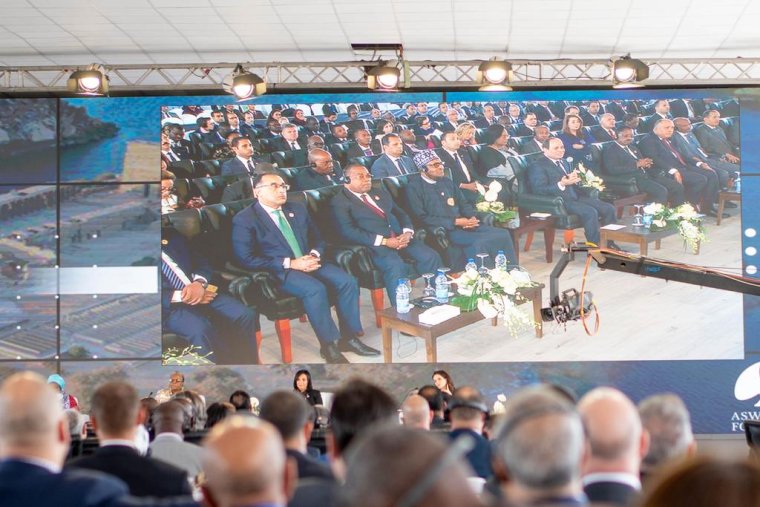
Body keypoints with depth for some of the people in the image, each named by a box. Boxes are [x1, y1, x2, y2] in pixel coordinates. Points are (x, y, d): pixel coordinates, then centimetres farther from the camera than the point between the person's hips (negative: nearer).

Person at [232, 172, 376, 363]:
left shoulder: (297, 209, 16)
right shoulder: (244, 220, -5)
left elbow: (317, 239, 23)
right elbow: (246, 259, -14)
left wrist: (315, 255, -4)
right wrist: (290, 263, -18)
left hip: (308, 262, 7)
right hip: (278, 272, -7)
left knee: (347, 281, -16)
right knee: (315, 289, -32)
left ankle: (349, 337, -7)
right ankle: (328, 344, -19)